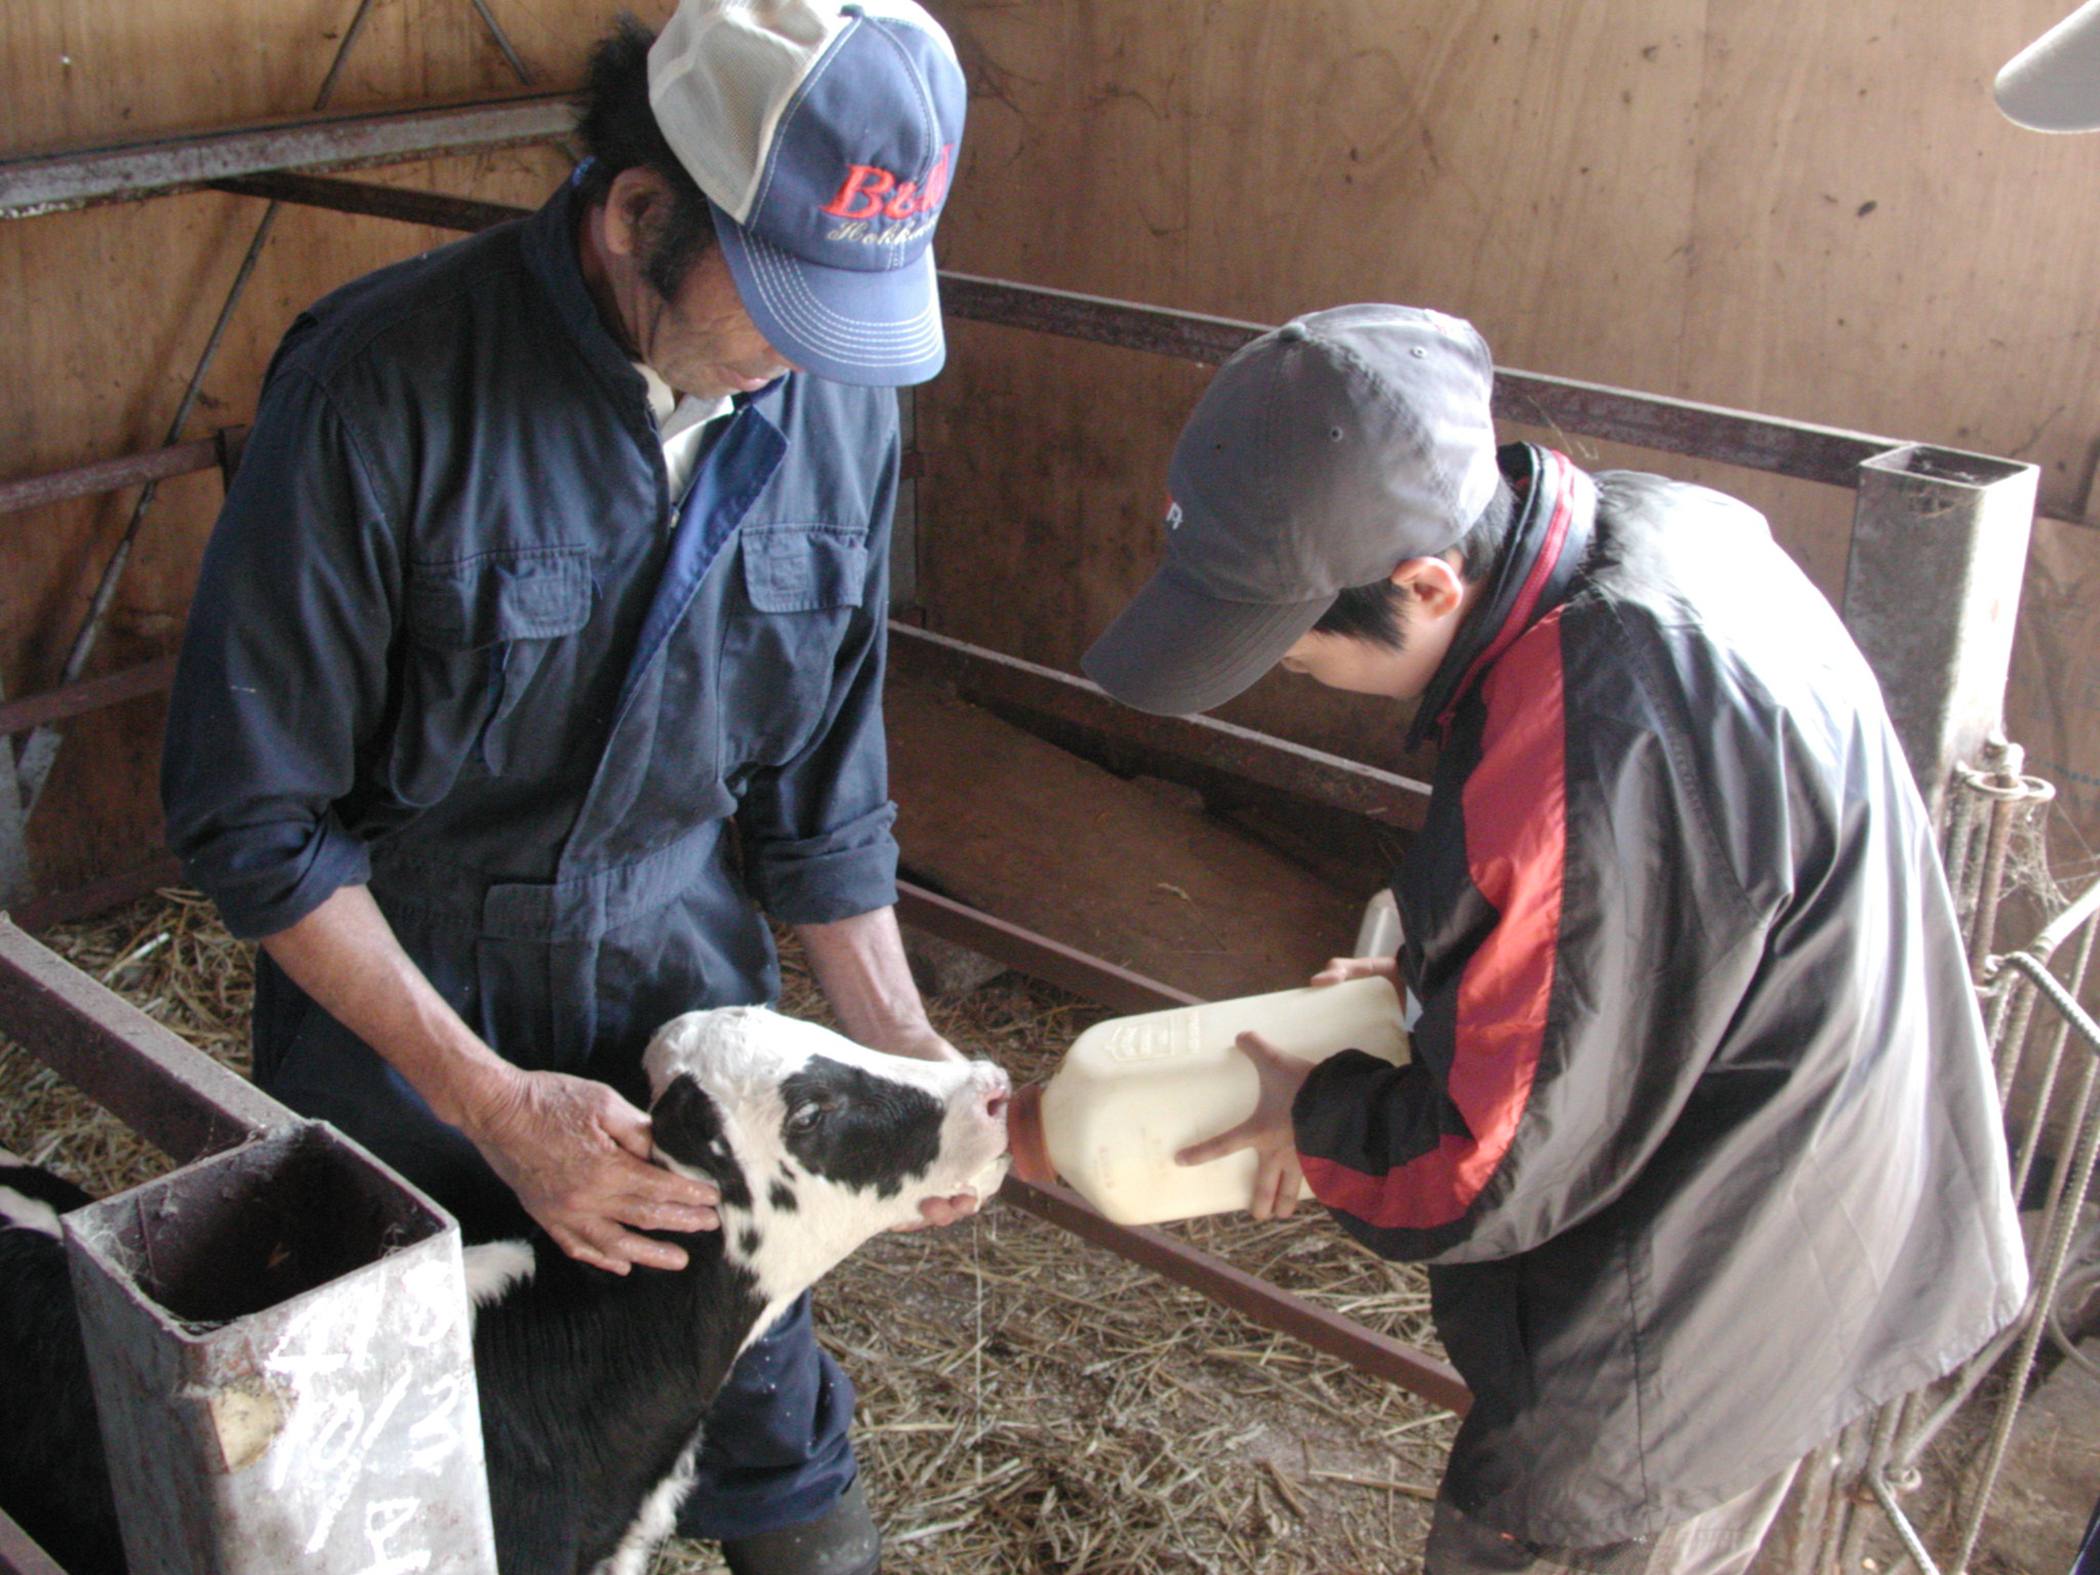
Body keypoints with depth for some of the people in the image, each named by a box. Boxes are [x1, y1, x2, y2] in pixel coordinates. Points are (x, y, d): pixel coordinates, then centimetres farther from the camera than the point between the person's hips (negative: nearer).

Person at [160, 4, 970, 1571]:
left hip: (685, 977, 3)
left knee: (770, 1438, 12)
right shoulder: (384, 387, -24)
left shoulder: (840, 401, -8)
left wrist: (899, 1039, -3)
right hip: (399, 998, -3)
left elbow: (820, 777, 2)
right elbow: (250, 811, -18)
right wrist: (493, 1102, -21)